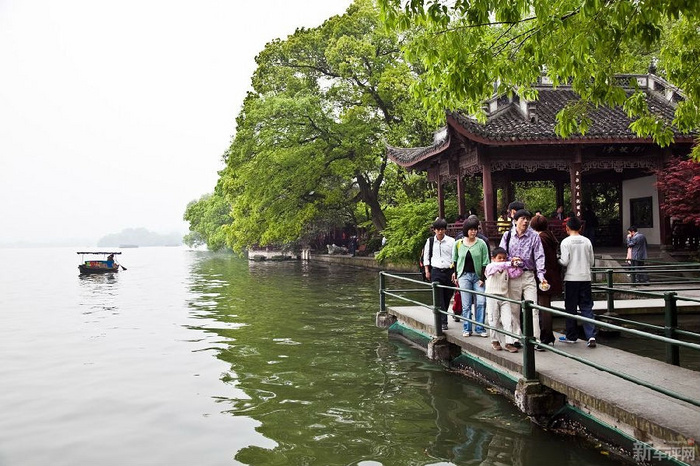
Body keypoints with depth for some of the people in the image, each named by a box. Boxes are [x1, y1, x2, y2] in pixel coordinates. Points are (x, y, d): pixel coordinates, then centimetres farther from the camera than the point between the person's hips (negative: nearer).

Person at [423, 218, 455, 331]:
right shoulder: (430, 242, 6)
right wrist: (427, 271, 5)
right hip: (436, 272, 0)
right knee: (439, 298, -8)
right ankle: (443, 322, -8)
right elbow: (426, 257, 12)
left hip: (448, 271, 0)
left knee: (447, 297, 7)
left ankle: (441, 317, 25)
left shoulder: (451, 241, 2)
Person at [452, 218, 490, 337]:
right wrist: (455, 275, 13)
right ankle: (467, 329, 9)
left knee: (481, 302, -8)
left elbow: (485, 262, 1)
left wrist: (482, 278, -5)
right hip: (464, 276, 0)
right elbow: (455, 260, 16)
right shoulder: (458, 244, 4)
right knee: (466, 304, -1)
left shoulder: (481, 243, 0)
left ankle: (479, 328, 3)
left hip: (478, 276, 0)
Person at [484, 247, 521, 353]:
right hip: (492, 296, -4)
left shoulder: (507, 269, 13)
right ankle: (495, 341, 18)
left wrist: (518, 265, -9)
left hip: (504, 297, 4)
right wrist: (510, 264, -34)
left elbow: (516, 273, 7)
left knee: (507, 320, -5)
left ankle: (508, 342, -4)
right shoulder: (490, 267, -4)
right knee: (494, 321, 5)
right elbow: (497, 266, -24)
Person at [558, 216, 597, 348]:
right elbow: (591, 261, 8)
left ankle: (571, 336, 14)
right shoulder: (587, 241, 4)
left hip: (571, 278, -3)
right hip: (585, 278, 3)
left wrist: (558, 259, 8)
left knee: (571, 307, 6)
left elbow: (564, 262, -12)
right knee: (587, 307, 6)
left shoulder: (566, 242, -7)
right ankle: (591, 336, -5)